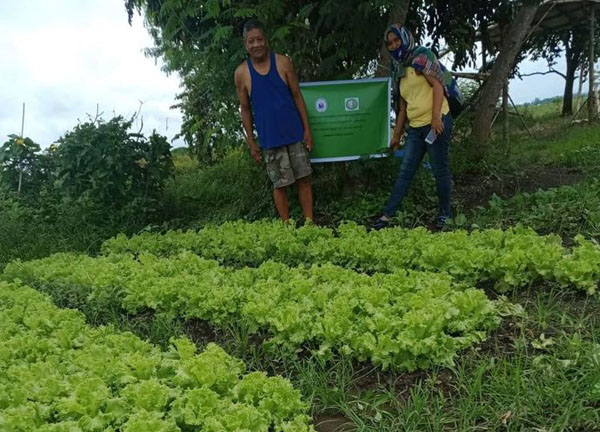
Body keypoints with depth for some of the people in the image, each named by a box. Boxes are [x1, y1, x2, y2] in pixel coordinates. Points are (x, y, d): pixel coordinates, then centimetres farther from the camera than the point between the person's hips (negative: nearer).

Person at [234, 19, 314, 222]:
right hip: (270, 138, -1)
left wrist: (307, 129, -2)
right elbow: (245, 109, 4)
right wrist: (251, 142, 2)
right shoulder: (241, 73, -2)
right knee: (280, 185, 4)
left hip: (295, 133, 1)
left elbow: (297, 96, 2)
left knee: (304, 178, 5)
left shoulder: (283, 63, -2)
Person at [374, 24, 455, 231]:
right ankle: (388, 214, 3)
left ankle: (444, 214, 13)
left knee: (440, 171, 0)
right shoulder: (400, 70, 19)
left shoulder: (422, 56, -1)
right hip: (415, 127, 7)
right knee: (405, 172, 4)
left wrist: (436, 118, -22)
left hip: (436, 123, -7)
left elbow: (438, 85, -12)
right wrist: (397, 134, 21)